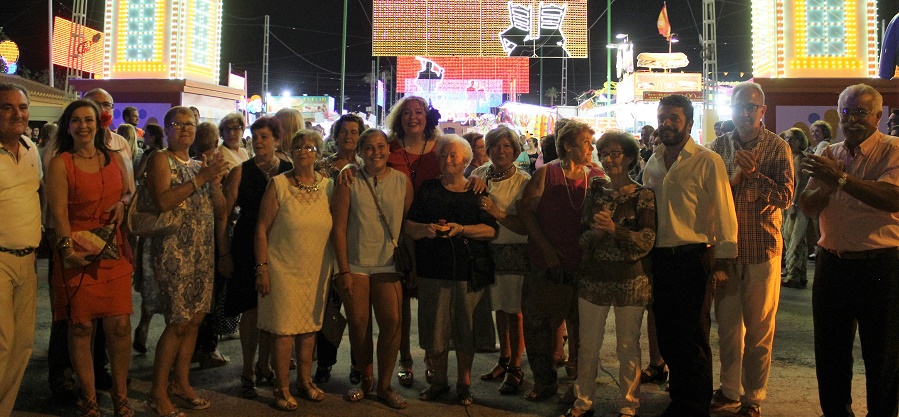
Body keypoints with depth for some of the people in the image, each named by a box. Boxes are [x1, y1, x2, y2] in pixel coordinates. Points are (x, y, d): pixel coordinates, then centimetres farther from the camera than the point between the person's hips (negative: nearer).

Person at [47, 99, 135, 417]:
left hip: (113, 250, 3)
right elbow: (58, 212, -8)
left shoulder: (115, 159, 12)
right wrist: (68, 248, -21)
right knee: (81, 326, 1)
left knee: (119, 325, -1)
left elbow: (129, 192, 25)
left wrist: (122, 203, 2)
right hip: (77, 253, -3)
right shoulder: (60, 164, -1)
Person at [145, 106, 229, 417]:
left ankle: (180, 382, 22)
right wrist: (201, 178, -20)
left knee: (195, 319, 9)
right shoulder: (160, 160, -4)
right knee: (179, 323, -8)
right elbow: (162, 201, -21)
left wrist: (215, 182, -6)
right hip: (173, 249, -7)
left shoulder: (200, 164, 17)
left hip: (203, 251, 7)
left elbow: (220, 208, 13)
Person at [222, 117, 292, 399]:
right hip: (247, 248, -2)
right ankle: (248, 370, 15)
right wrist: (225, 251, -5)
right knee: (251, 309, 1)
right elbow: (224, 213, -1)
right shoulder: (241, 172, -1)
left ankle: (264, 365, 26)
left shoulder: (289, 172, 5)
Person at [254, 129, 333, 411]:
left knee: (310, 326, 14)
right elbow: (262, 228, -7)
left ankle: (305, 381, 29)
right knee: (284, 328, 0)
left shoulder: (327, 185, 3)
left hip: (317, 269, 4)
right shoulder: (278, 184, -6)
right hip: (284, 268, -3)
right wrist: (262, 268, -10)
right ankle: (282, 389, 14)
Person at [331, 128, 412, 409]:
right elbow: (339, 227, -1)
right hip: (354, 266, 0)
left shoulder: (402, 182, 5)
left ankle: (384, 385, 8)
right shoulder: (349, 182, 1)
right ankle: (365, 379, 23)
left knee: (392, 322, -8)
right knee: (358, 324, 3)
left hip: (389, 265, 1)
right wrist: (343, 270, -5)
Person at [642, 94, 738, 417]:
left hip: (692, 259, -6)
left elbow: (723, 211, -9)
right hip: (659, 258, 6)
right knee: (667, 336, 12)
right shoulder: (653, 162, 13)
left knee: (693, 339, 1)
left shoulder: (707, 161, -6)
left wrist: (723, 258, -12)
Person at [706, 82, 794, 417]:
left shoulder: (777, 148, -1)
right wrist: (735, 175, -15)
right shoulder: (718, 147, 6)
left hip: (762, 250, -2)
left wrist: (752, 173, -20)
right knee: (727, 325, 13)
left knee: (759, 330, 6)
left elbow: (785, 196, -10)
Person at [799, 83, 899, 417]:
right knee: (830, 351, 15)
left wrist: (841, 179, -30)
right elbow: (807, 206, 2)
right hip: (832, 264, 5)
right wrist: (826, 185, -17)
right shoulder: (829, 155, 9)